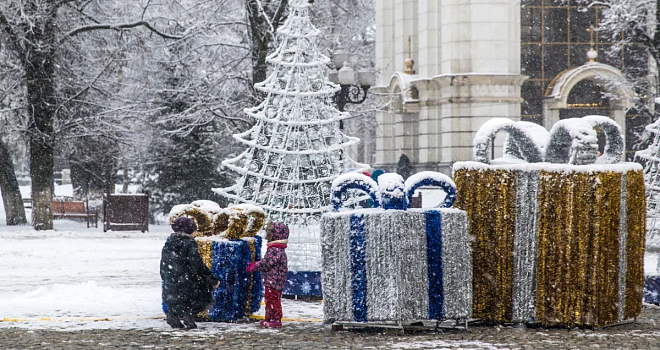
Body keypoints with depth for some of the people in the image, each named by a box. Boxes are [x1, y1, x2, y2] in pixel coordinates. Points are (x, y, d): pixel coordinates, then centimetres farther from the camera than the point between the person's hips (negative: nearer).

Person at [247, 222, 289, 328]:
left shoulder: (275, 250, -20)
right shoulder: (276, 249, 15)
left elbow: (266, 263, -22)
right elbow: (266, 262, 23)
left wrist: (254, 266, -10)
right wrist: (254, 265, 16)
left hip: (273, 280, -11)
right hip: (270, 281, 11)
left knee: (273, 300, -6)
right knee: (269, 299, 17)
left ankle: (276, 320, -2)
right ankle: (269, 318, 25)